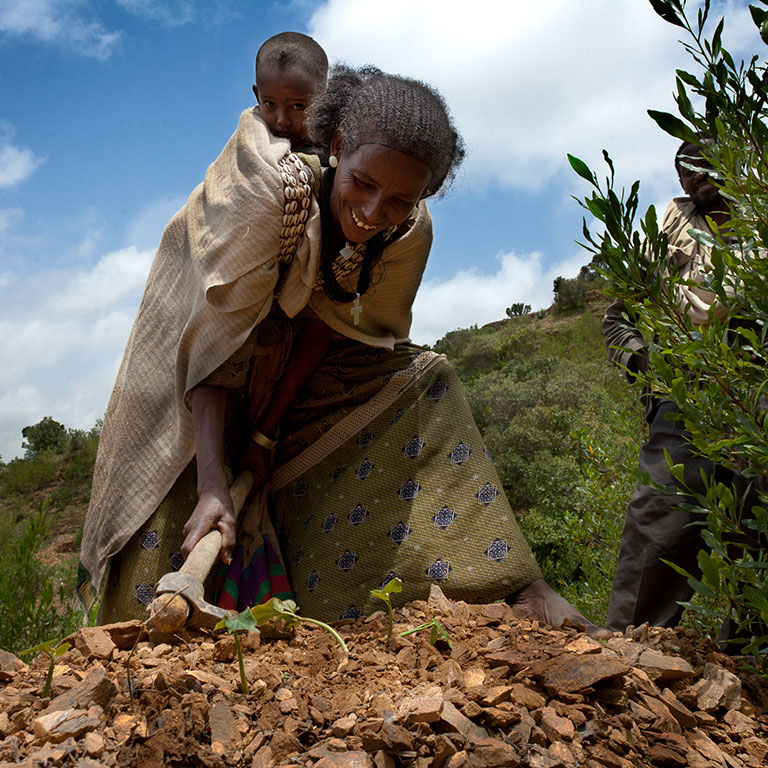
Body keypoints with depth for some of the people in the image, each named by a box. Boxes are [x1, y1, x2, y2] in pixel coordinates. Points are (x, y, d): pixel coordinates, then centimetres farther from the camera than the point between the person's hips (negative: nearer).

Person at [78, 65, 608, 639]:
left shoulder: (410, 234, -22)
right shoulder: (271, 188, -35)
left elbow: (330, 328, -13)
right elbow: (217, 337, -37)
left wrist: (266, 435, -18)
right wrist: (212, 486, -43)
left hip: (304, 364, 3)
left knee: (424, 382, -13)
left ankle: (520, 591, -14)